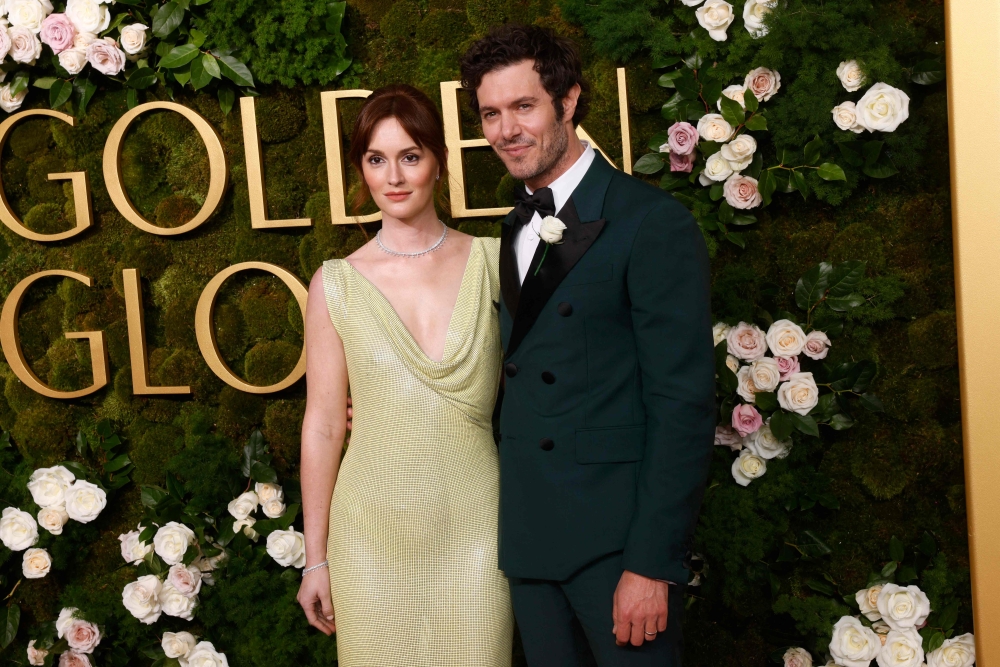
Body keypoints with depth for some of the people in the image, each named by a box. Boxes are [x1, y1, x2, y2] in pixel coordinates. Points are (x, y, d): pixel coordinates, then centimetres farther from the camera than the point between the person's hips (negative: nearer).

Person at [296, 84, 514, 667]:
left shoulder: (493, 262, -1)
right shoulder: (336, 284, -1)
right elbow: (323, 426, 1)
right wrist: (316, 559, 3)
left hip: (472, 530, 0)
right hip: (372, 538, 0)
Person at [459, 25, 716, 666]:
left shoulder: (654, 223, -12)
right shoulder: (514, 232, 11)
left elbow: (684, 405, -15)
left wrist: (652, 563, -18)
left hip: (616, 540, -6)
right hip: (526, 537, 7)